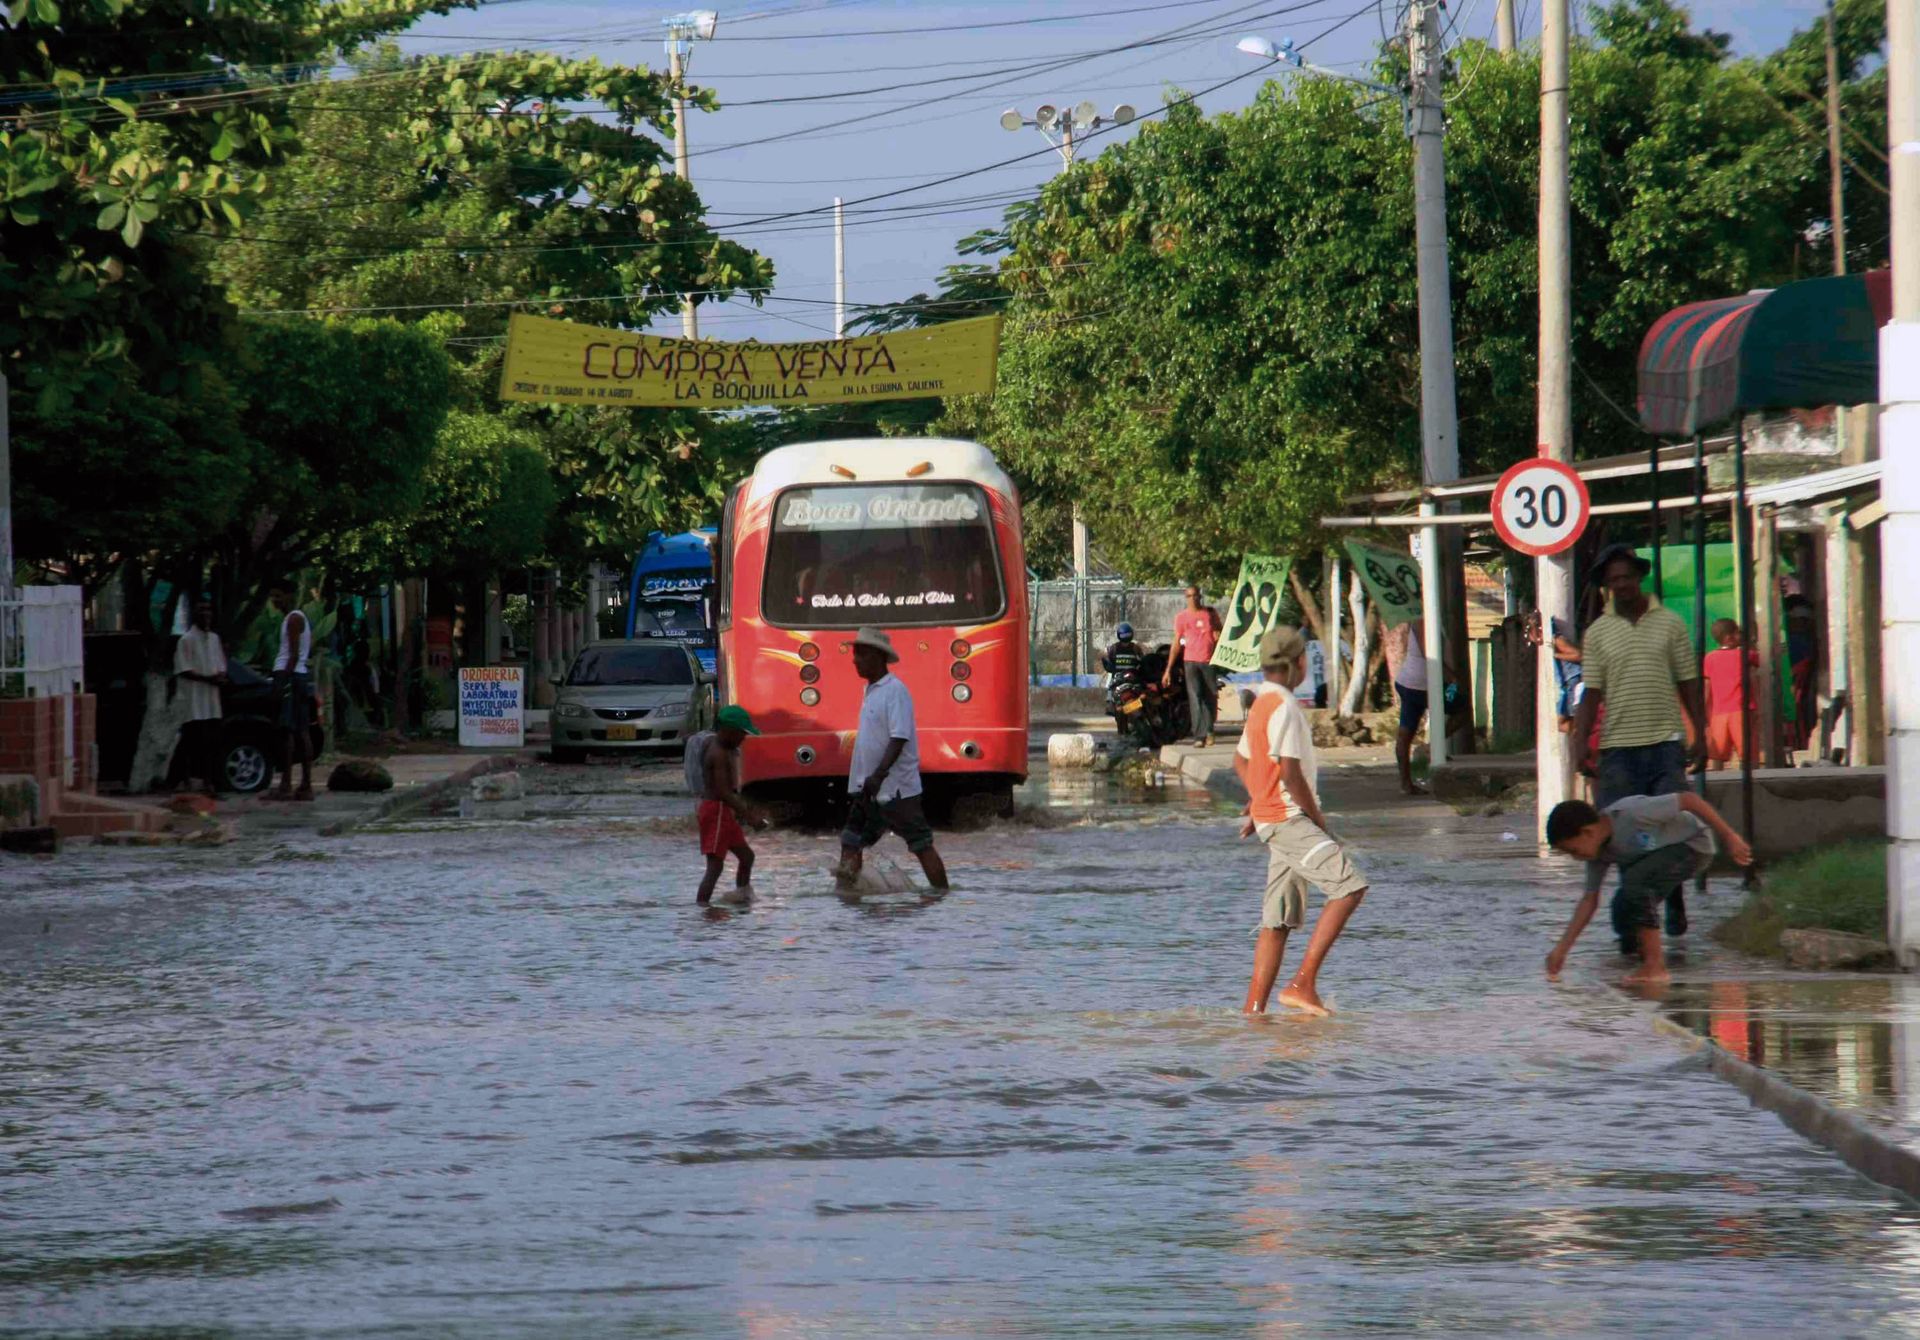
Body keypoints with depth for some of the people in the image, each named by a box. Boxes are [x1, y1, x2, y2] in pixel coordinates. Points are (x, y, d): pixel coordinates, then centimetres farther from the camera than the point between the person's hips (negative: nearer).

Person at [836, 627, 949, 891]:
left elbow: (899, 738, -22)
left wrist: (879, 775, -32)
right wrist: (863, 780, 21)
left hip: (895, 787, -9)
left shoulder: (895, 691, -14)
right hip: (868, 789, 9)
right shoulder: (871, 691, 13)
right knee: (850, 842, 6)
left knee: (921, 845, -3)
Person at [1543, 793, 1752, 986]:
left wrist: (1729, 836, -26)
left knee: (1633, 881, -28)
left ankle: (1654, 966, -21)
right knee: (1623, 913, -8)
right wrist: (1561, 949, -3)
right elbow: (1589, 900, 1)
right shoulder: (1598, 852, -6)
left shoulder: (1631, 813, -31)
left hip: (1693, 845, -8)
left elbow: (1689, 800, -28)